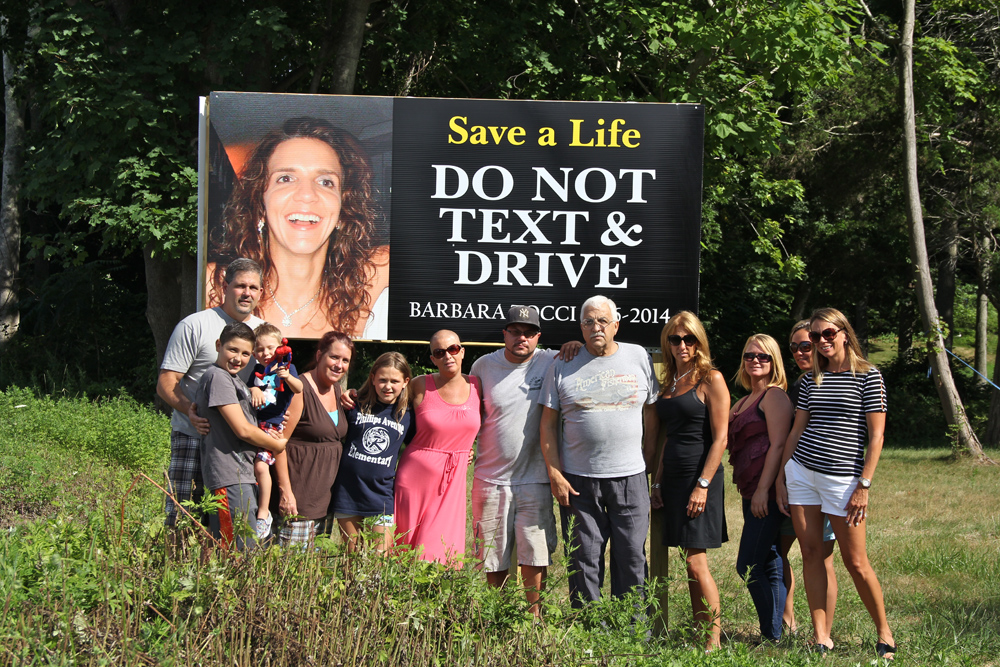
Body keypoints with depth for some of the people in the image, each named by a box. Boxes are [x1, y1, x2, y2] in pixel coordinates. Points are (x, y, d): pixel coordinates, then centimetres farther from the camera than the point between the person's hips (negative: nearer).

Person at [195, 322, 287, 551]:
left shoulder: (235, 380, 20)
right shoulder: (217, 376, -10)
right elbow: (242, 430, -14)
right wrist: (277, 445, 1)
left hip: (244, 476, 10)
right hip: (230, 478, -10)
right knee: (243, 552, -14)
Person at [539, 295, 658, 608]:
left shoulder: (639, 358, 7)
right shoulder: (563, 365, 4)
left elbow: (652, 413, 12)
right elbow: (548, 423, 4)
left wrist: (651, 460, 6)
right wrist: (555, 474, -4)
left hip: (630, 477, 1)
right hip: (578, 480, -1)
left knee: (632, 559, 2)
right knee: (583, 560, 2)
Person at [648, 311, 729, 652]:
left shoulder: (711, 379, -6)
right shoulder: (667, 383, 15)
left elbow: (720, 438, -10)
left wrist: (703, 485, -16)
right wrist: (656, 483, 12)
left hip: (700, 476, -7)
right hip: (672, 477, 7)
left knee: (696, 562, -10)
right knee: (690, 562, 8)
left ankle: (714, 639, -4)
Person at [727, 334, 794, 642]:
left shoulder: (774, 396, -7)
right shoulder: (744, 401, 21)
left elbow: (778, 445, -15)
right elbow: (729, 442, 26)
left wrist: (763, 490, -20)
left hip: (767, 492, -10)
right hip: (752, 492, 10)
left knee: (750, 567, -12)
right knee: (769, 566, 10)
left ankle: (773, 634, -8)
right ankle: (779, 629, 13)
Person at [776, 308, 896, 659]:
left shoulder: (868, 377, -3)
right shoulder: (811, 379, 12)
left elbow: (876, 435, -6)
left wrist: (864, 486, -11)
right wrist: (781, 478, 10)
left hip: (842, 477, -5)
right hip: (801, 472, 5)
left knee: (856, 561, -3)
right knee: (811, 554, 3)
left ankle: (884, 635, 10)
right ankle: (820, 637, 7)